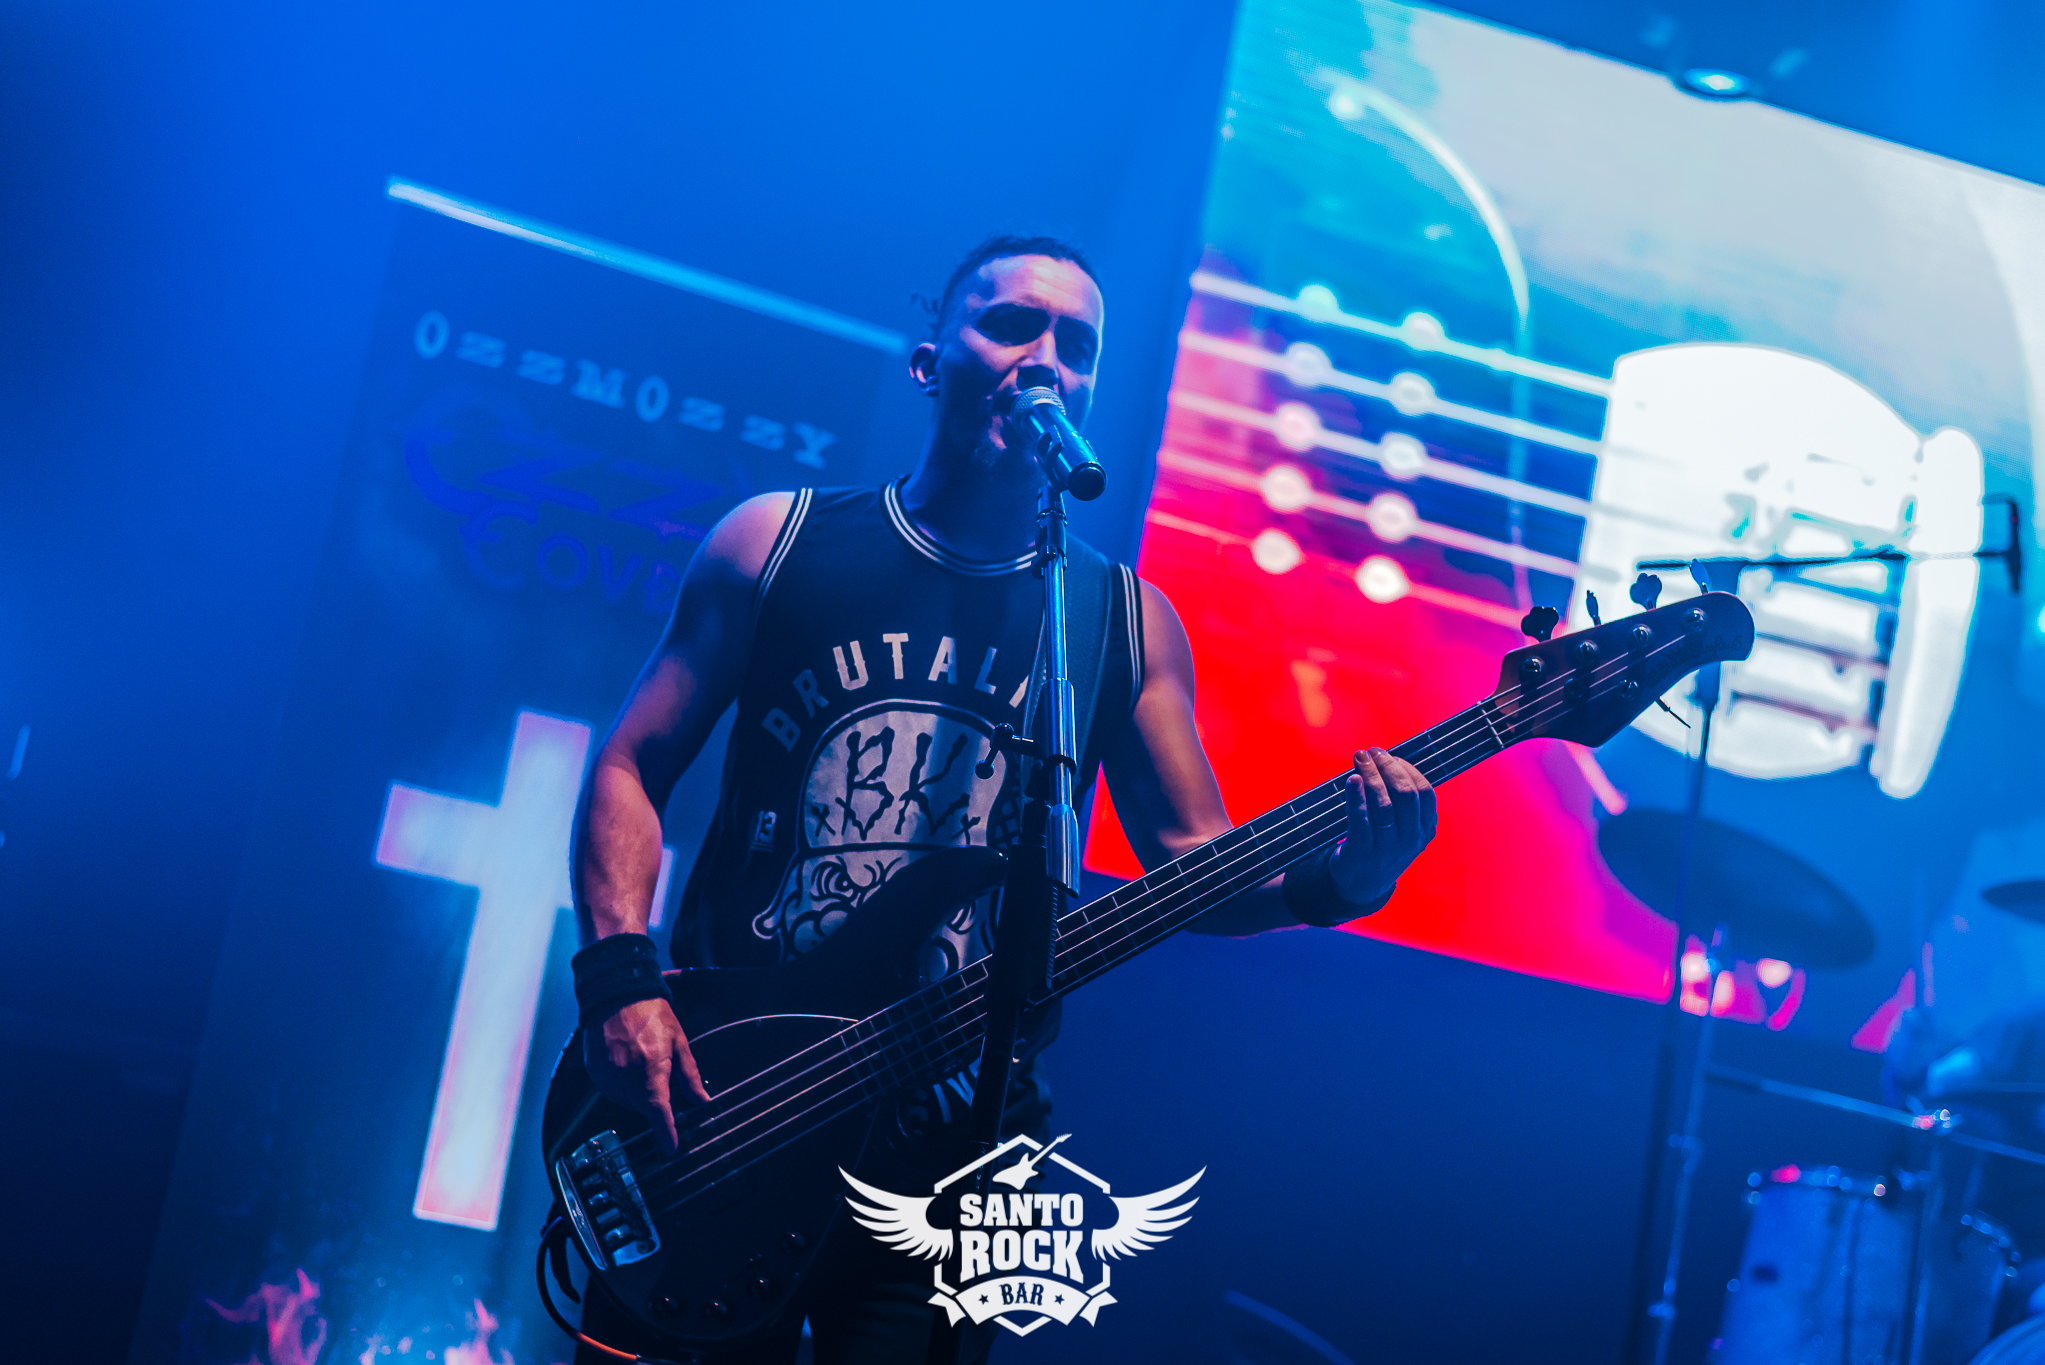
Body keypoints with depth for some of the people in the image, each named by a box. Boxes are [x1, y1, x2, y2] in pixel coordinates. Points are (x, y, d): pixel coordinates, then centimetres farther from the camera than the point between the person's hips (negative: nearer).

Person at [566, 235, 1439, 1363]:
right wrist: (621, 978, -12)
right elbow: (631, 766, 4)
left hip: (950, 1135, 1)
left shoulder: (1128, 622, 7)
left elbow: (1190, 859, 5)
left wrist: (1320, 883, -17)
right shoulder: (777, 541, 3)